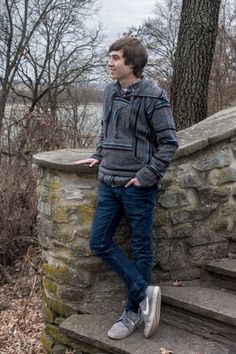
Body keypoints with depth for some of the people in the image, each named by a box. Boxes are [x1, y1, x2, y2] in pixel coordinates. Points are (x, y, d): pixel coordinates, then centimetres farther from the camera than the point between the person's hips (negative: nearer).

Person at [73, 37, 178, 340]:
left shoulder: (153, 96, -11)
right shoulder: (110, 91, 8)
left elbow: (169, 142, -10)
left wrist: (147, 175, -15)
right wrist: (99, 156, 12)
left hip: (137, 187, -7)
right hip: (108, 183, 7)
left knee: (141, 249, 7)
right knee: (99, 242, 6)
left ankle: (133, 311, 23)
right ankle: (145, 292, 16)